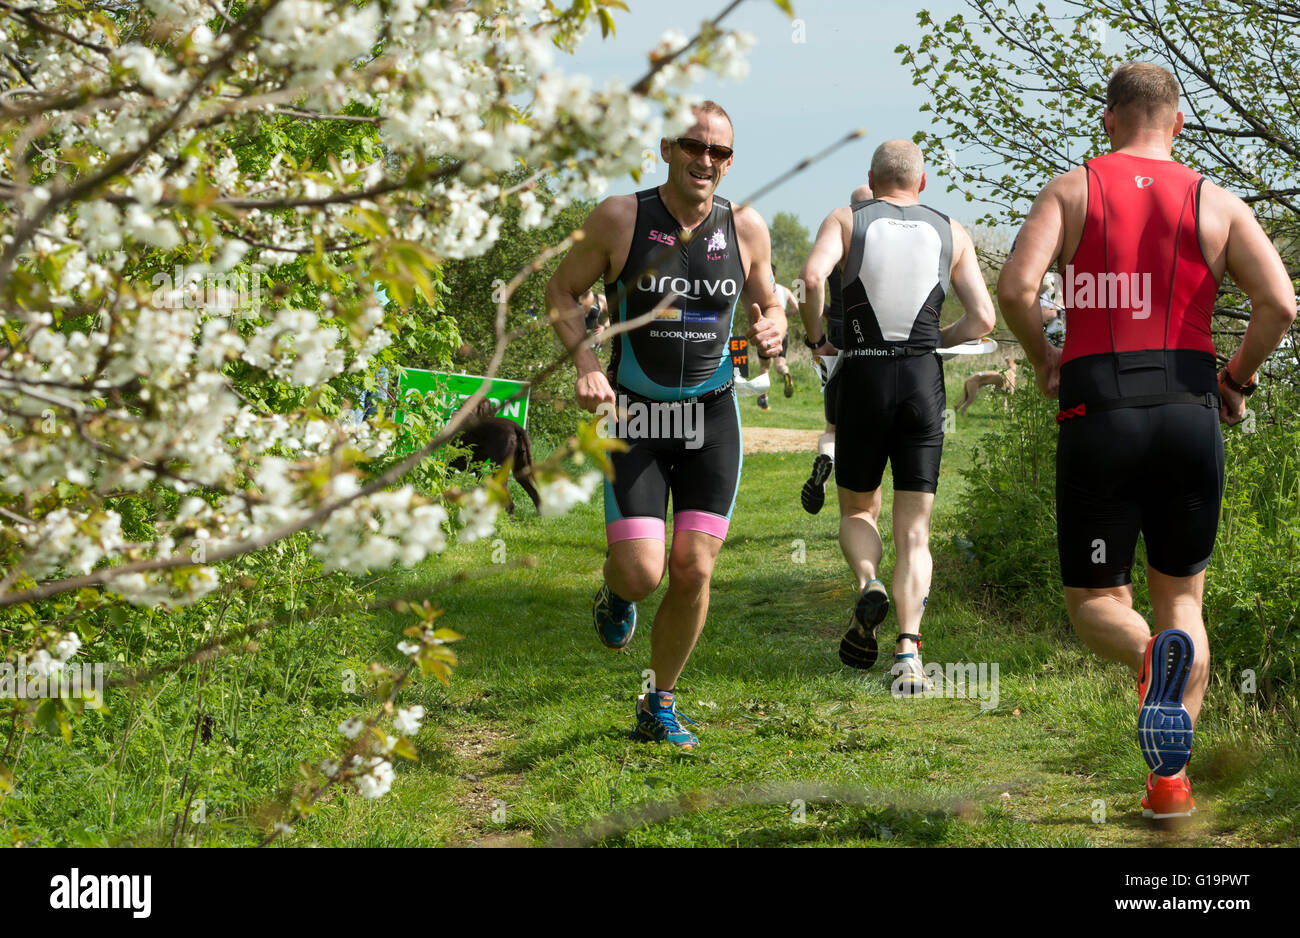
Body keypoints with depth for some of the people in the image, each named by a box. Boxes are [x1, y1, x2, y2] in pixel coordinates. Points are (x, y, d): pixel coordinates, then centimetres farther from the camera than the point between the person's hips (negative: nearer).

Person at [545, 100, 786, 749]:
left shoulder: (747, 229, -2)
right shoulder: (619, 218, -9)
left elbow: (769, 309, 13)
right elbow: (561, 292, 1)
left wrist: (771, 334, -12)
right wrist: (585, 365, -15)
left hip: (712, 416, 2)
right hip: (633, 417, -2)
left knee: (694, 569, -4)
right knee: (642, 572, -13)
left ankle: (659, 707, 17)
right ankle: (617, 589, 28)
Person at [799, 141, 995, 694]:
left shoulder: (846, 221, 6)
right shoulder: (952, 234, 11)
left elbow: (813, 277, -15)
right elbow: (983, 319, 3)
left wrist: (816, 336, 1)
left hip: (863, 379, -1)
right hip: (924, 382, 1)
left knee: (857, 510, 19)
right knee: (914, 530, 4)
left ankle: (869, 585, -12)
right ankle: (907, 653, -12)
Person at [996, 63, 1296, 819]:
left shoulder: (1072, 189, 5)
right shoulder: (1216, 203, 7)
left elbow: (1016, 287, -11)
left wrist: (1043, 358, 7)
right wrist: (1239, 378, 11)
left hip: (1100, 415, -1)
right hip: (1189, 414, 1)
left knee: (1095, 600, 10)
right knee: (1182, 597, 16)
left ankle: (1151, 658, -26)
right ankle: (1171, 777, 7)